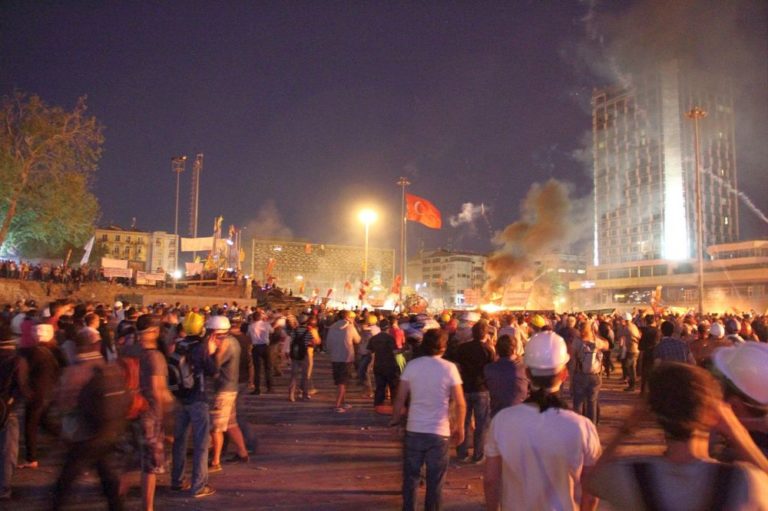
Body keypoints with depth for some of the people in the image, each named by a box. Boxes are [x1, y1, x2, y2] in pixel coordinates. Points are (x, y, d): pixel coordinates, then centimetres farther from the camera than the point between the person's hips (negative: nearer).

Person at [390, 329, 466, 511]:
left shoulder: (411, 365, -4)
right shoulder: (449, 368, -8)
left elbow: (400, 399, -2)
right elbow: (460, 404, -8)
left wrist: (395, 421, 12)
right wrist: (460, 428, 4)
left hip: (414, 430, 2)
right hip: (439, 432, -2)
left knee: (410, 477, 16)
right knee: (435, 481, 12)